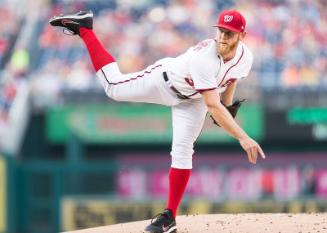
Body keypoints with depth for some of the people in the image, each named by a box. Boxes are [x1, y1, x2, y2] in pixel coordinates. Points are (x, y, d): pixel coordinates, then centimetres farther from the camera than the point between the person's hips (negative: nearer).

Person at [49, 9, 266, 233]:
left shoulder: (245, 57, -24)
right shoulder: (204, 57, -45)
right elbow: (213, 106, -49)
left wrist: (227, 104, -2)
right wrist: (243, 138, -55)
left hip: (192, 101, 4)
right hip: (165, 81, -4)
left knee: (182, 153, -7)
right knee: (114, 87, 10)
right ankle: (84, 28, 24)